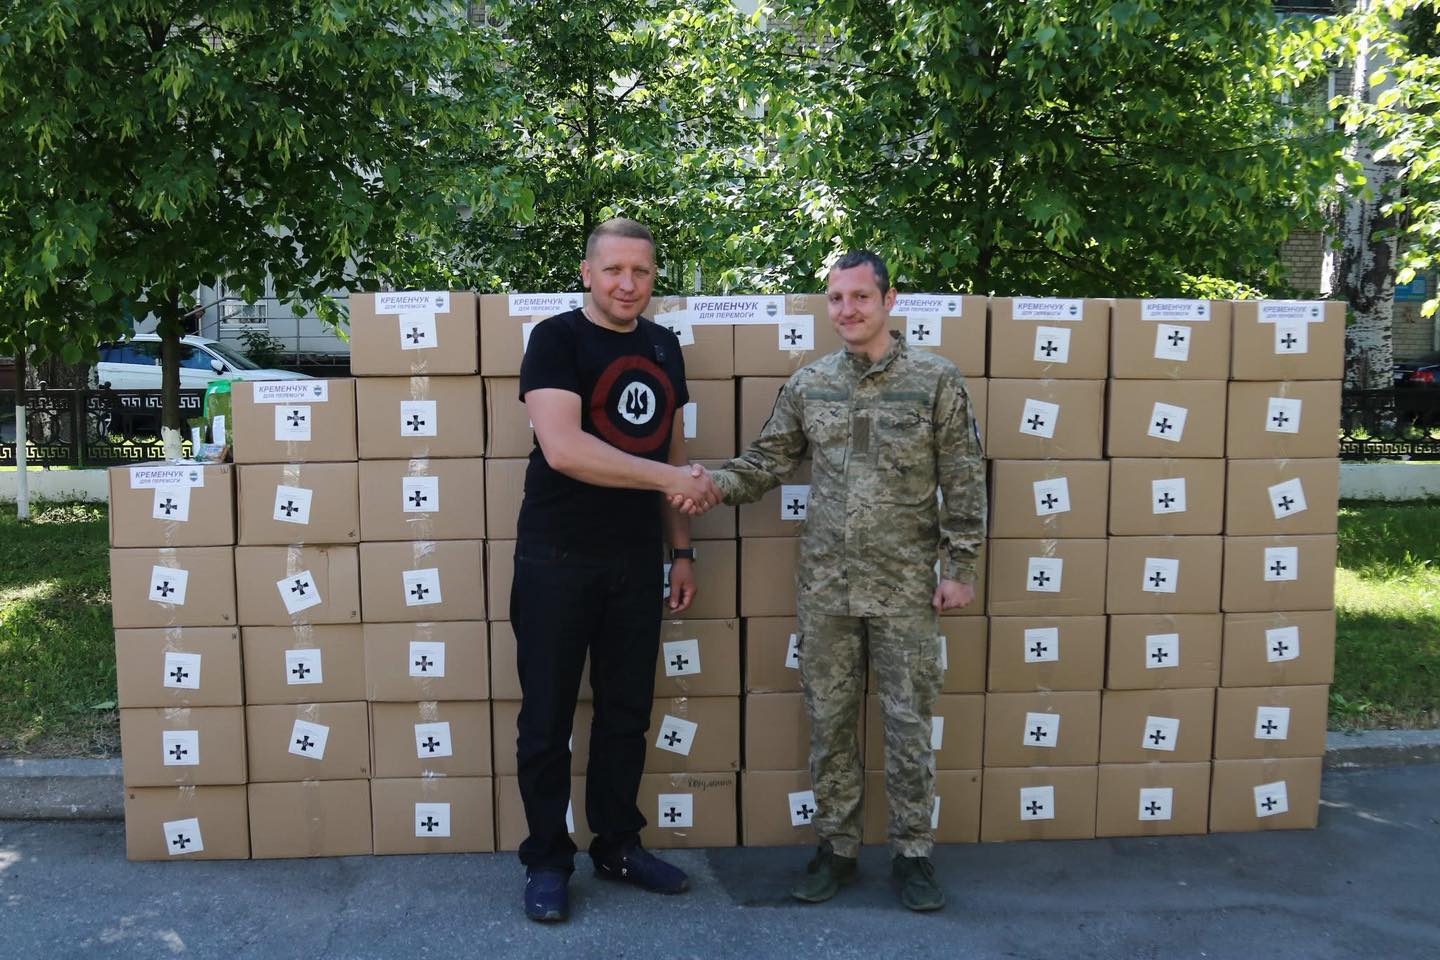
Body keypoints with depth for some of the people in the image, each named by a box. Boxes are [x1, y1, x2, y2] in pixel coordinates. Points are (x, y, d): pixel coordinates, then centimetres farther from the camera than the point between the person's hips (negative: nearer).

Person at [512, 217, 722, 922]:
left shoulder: (663, 347, 10)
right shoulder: (556, 339, -10)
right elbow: (562, 447, -24)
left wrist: (682, 549, 13)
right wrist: (671, 479, -24)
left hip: (636, 561, 6)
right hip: (557, 560, -5)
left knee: (627, 711, 14)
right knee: (547, 718, 6)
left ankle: (617, 845, 30)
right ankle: (547, 860, 22)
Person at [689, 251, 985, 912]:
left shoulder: (936, 380, -4)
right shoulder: (808, 384, 5)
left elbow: (963, 483, -3)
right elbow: (767, 461, 6)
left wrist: (960, 566, -5)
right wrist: (715, 484, -13)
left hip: (905, 586, -3)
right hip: (824, 585, 3)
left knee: (908, 723, 6)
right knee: (829, 721, 11)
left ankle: (913, 852, 23)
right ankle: (837, 848, 26)